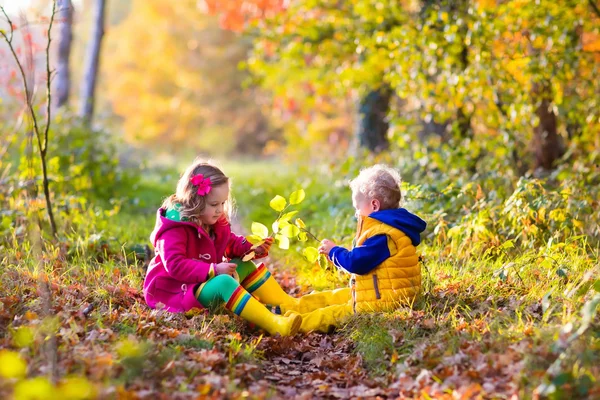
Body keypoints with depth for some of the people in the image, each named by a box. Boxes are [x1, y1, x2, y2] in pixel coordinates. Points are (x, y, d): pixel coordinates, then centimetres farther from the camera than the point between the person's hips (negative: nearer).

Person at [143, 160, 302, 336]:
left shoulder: (215, 222, 7)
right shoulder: (175, 228, -21)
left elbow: (232, 244, 20)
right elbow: (175, 265, -28)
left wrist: (253, 248, -2)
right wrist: (214, 270, -30)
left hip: (206, 280, 10)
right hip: (178, 289, -10)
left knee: (245, 266, 5)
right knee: (224, 282, -33)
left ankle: (289, 306, -2)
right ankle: (274, 325, -48)